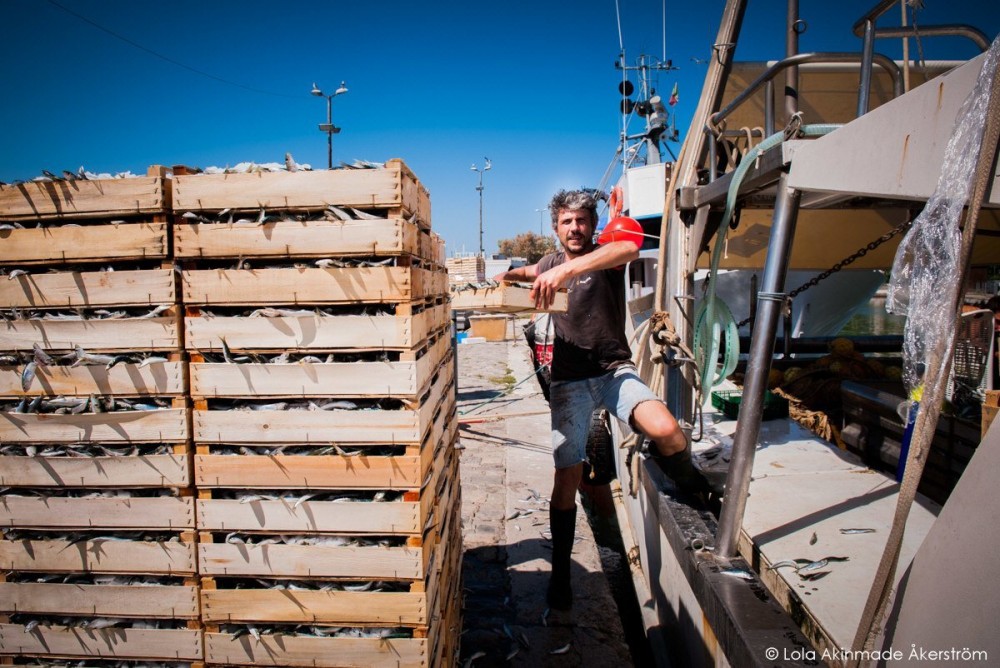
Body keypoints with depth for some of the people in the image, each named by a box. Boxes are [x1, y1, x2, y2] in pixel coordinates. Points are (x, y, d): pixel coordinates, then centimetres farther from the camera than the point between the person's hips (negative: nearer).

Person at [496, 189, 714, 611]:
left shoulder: (604, 257, -3)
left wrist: (566, 270, -44)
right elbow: (528, 273, 41)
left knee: (666, 431, -29)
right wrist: (511, 276, 18)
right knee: (567, 476, -2)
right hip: (569, 381, 3)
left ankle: (694, 488, 6)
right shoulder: (551, 263, 13)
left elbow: (629, 248, -31)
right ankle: (560, 572, 15)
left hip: (614, 370, -3)